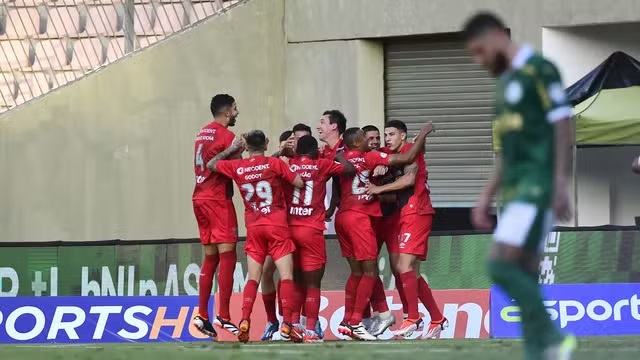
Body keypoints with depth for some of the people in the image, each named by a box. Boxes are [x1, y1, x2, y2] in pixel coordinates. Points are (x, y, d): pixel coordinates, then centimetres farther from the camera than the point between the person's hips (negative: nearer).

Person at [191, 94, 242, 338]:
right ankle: (223, 316, -16)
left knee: (210, 258, 12)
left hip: (200, 198, 8)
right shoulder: (226, 135, -9)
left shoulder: (203, 134, 16)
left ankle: (202, 315, 10)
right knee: (227, 256, -9)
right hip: (218, 199, -8)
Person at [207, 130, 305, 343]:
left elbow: (211, 164, 18)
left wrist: (232, 149, 24)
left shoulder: (237, 167, 3)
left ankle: (244, 322, -5)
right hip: (277, 226, -3)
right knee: (286, 276, -4)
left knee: (253, 279, 9)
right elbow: (300, 183, -7)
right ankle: (286, 325, -16)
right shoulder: (275, 163, -6)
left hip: (253, 228, 3)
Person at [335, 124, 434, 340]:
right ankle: (356, 323, -12)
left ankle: (346, 321, 11)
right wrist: (423, 135, 6)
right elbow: (408, 158, -5)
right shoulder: (369, 158, -5)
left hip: (342, 217, 7)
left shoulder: (342, 159, 11)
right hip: (359, 217, -7)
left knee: (357, 272, 14)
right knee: (370, 271, -4)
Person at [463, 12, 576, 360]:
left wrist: (560, 183, -19)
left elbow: (563, 125, -12)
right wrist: (486, 197, 21)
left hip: (538, 186, -9)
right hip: (515, 187, 9)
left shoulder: (539, 70, -7)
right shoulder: (505, 82, 20)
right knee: (523, 276, 4)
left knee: (501, 264, -17)